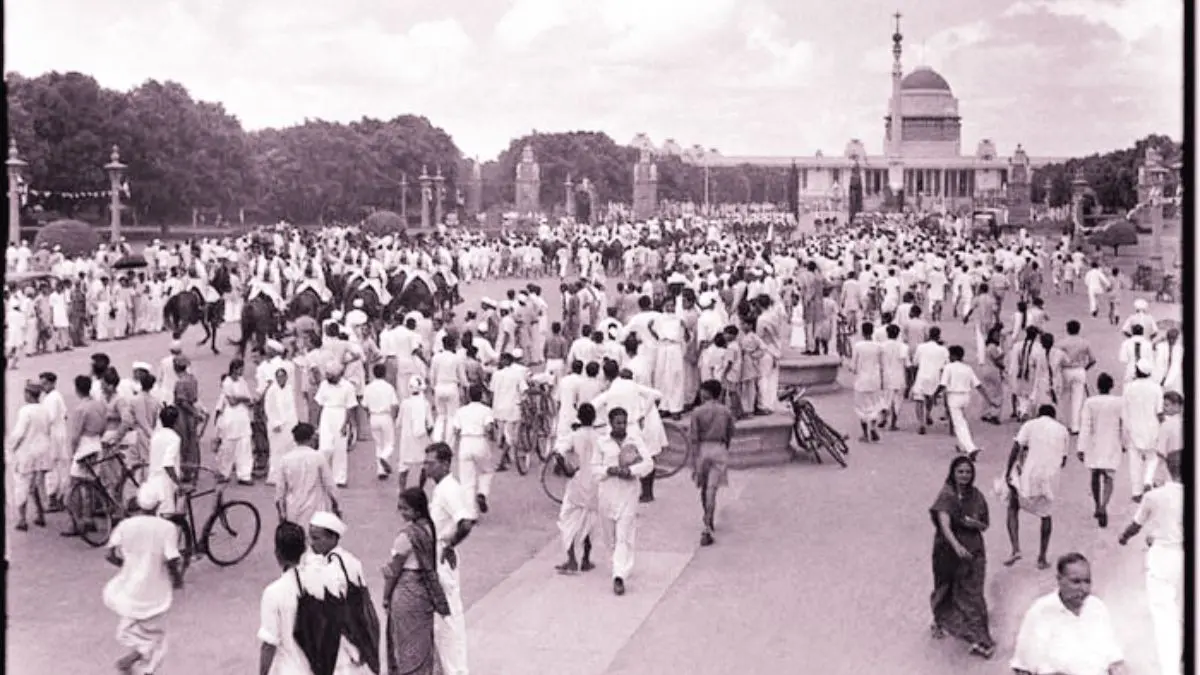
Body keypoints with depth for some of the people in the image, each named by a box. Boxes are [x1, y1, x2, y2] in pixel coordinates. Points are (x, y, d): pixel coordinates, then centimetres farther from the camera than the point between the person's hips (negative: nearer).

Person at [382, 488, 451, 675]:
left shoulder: (407, 535, -22)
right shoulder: (429, 528, -1)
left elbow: (393, 570, -14)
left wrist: (386, 597, -5)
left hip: (407, 592, -7)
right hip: (424, 590, 7)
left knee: (408, 641, 7)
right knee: (423, 638, 19)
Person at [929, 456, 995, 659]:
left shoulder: (976, 495, 0)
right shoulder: (946, 495, -14)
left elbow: (985, 526, 8)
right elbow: (944, 524, -29)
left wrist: (976, 524, -16)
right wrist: (957, 546, -44)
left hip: (973, 551, 2)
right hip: (949, 550, -2)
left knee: (972, 594, -3)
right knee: (947, 589, 17)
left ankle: (979, 639, -3)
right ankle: (940, 621, 44)